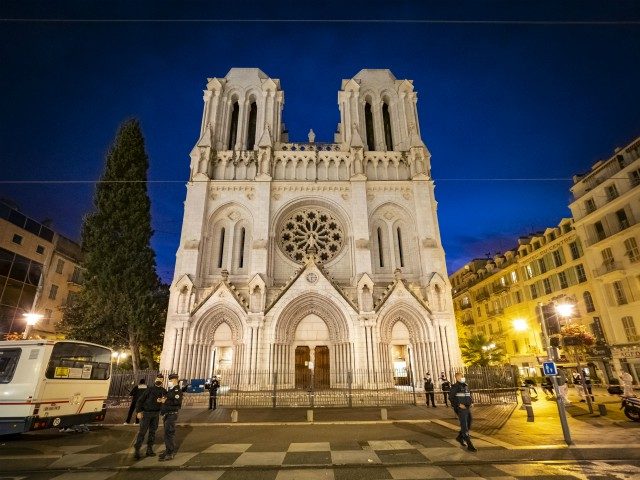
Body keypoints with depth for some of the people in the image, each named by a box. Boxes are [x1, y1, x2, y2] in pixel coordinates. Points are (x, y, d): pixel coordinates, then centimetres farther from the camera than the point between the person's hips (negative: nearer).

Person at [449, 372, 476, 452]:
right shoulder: (455, 387, -10)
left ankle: (459, 437, 33)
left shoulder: (466, 386, 12)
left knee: (468, 425, 14)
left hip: (467, 409, 8)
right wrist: (459, 404, -22)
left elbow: (469, 395, 24)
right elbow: (451, 397, -15)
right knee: (464, 427, -9)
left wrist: (471, 401, 5)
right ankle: (469, 445, -5)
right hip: (460, 409, -8)